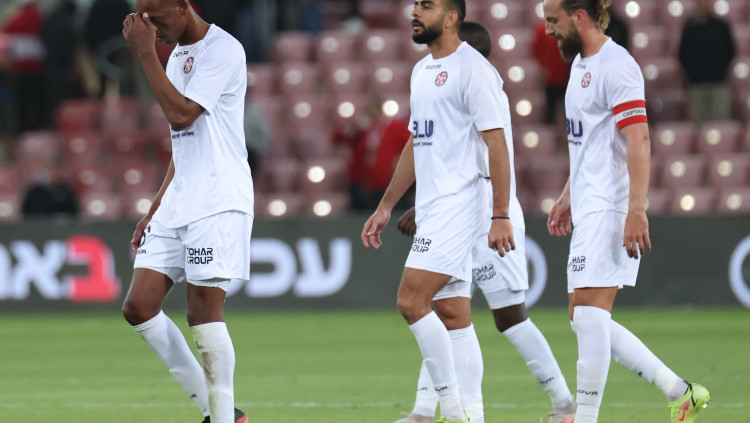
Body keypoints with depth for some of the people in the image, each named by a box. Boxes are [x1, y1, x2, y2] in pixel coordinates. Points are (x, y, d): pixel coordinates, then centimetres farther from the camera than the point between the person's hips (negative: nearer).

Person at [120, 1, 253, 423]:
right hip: (177, 203, 9)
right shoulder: (178, 54, 18)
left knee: (204, 313, -11)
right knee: (139, 307, 1)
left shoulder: (223, 50, -10)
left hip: (219, 202, -9)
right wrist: (156, 210, 21)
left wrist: (146, 53, -17)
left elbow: (181, 115, -20)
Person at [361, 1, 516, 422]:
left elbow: (496, 144, -15)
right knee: (454, 316, 8)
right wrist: (386, 207, 24)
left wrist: (501, 216, -20)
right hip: (431, 208, 9)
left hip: (460, 203, -9)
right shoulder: (422, 70, 17)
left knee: (411, 301, -16)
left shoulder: (473, 69, -11)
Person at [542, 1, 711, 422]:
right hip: (589, 208, 10)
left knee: (589, 312, -13)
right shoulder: (581, 63, 17)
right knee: (586, 319, 7)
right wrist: (568, 196, 27)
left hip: (611, 208, -10)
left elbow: (639, 142, -20)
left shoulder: (616, 66, -14)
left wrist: (636, 211, -25)